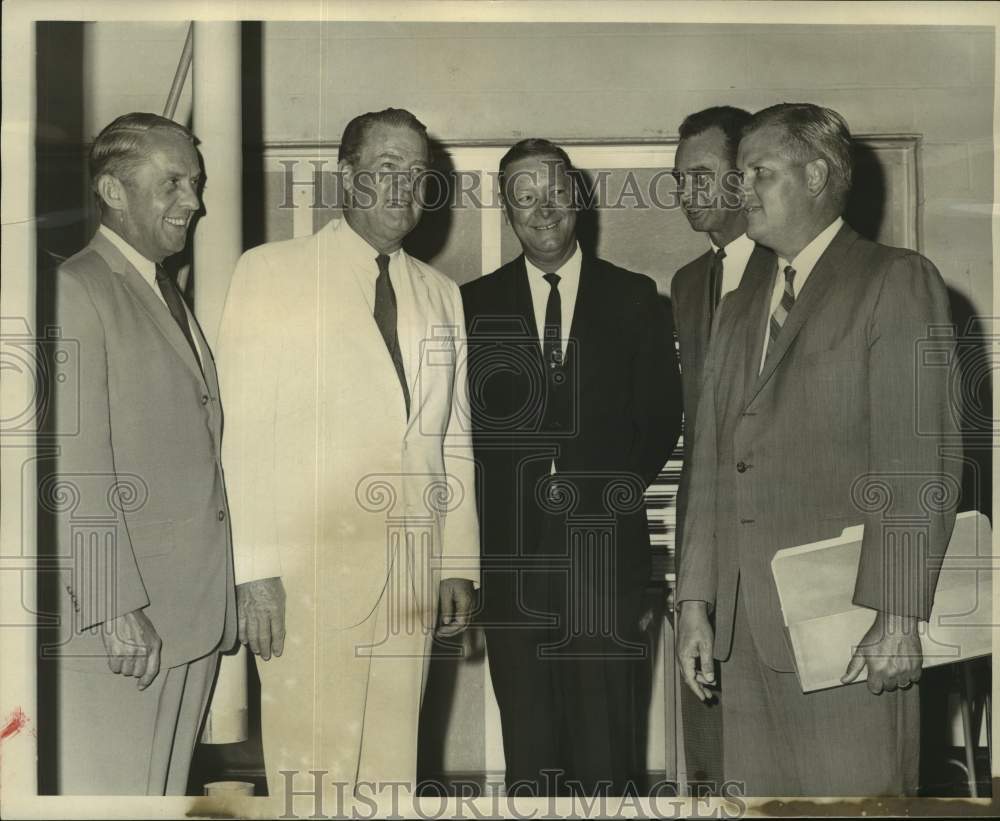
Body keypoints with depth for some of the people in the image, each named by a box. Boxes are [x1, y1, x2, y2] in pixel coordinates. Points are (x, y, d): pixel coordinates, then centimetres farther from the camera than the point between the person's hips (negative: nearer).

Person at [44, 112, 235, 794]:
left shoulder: (172, 295, 19)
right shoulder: (74, 291, -9)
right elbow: (78, 463, -15)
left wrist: (223, 591, 10)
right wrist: (116, 609, -19)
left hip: (196, 610, 8)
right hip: (119, 617, -8)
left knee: (168, 791, 13)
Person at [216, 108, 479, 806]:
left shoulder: (441, 294, 17)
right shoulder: (272, 271, 3)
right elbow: (247, 429, -4)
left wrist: (459, 565, 12)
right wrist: (254, 568, -10)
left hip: (412, 577, 4)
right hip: (308, 567, -4)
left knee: (392, 769, 6)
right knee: (315, 771, -4)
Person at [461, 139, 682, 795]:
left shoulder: (635, 299, 7)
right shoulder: (476, 304, 8)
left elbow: (661, 416, 6)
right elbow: (463, 420, 5)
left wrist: (614, 489, -1)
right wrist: (511, 489, -4)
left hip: (605, 548, -1)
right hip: (512, 550, 1)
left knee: (604, 733, 1)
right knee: (528, 739, 6)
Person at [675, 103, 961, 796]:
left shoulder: (898, 281, -1)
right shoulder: (739, 309, 20)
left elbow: (923, 458, -10)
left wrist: (900, 614, -16)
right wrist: (696, 601, 10)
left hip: (850, 630, -6)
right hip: (749, 629, 6)